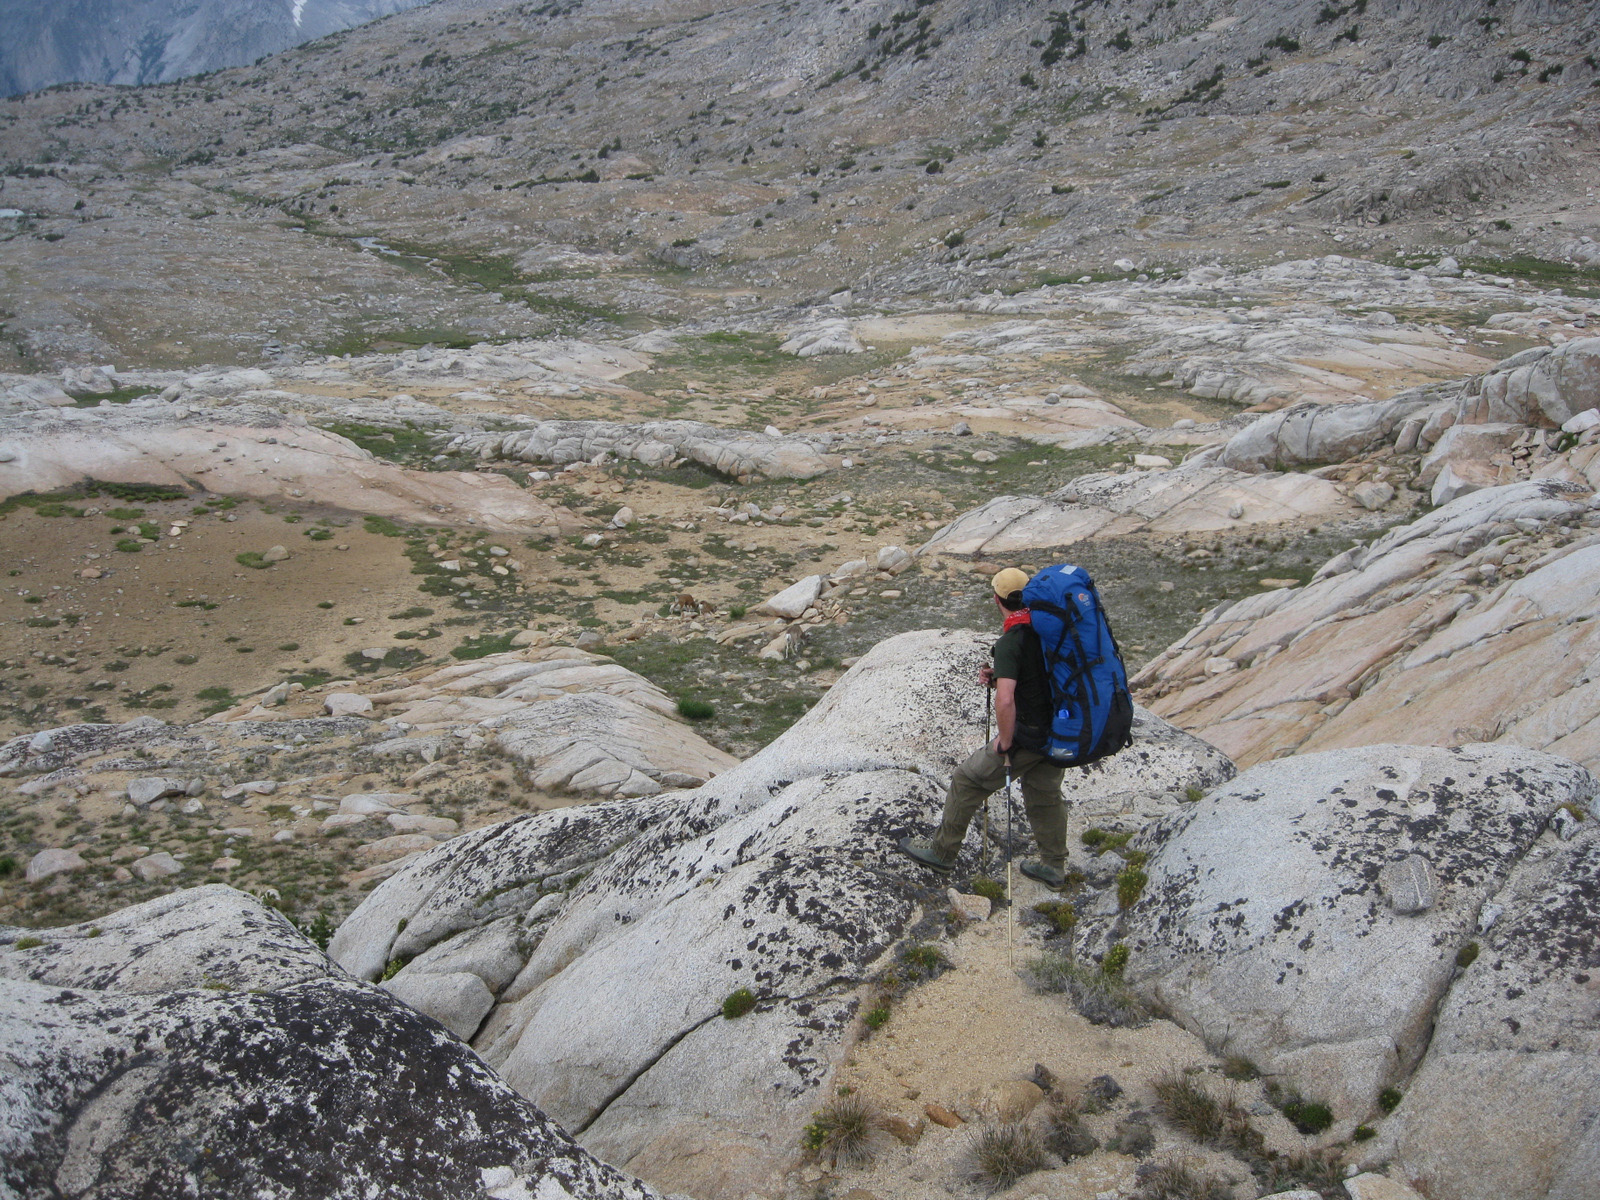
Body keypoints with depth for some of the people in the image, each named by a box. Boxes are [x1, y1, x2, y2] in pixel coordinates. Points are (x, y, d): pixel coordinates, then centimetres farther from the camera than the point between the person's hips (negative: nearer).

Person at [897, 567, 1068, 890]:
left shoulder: (1010, 642, -23)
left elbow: (1005, 700, -33)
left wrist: (1005, 743, -19)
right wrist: (999, 678, 8)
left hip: (1028, 736, -8)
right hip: (1059, 731, 8)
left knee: (967, 781, 8)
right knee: (1045, 794, 25)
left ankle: (942, 851, 21)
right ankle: (1054, 866, 36)